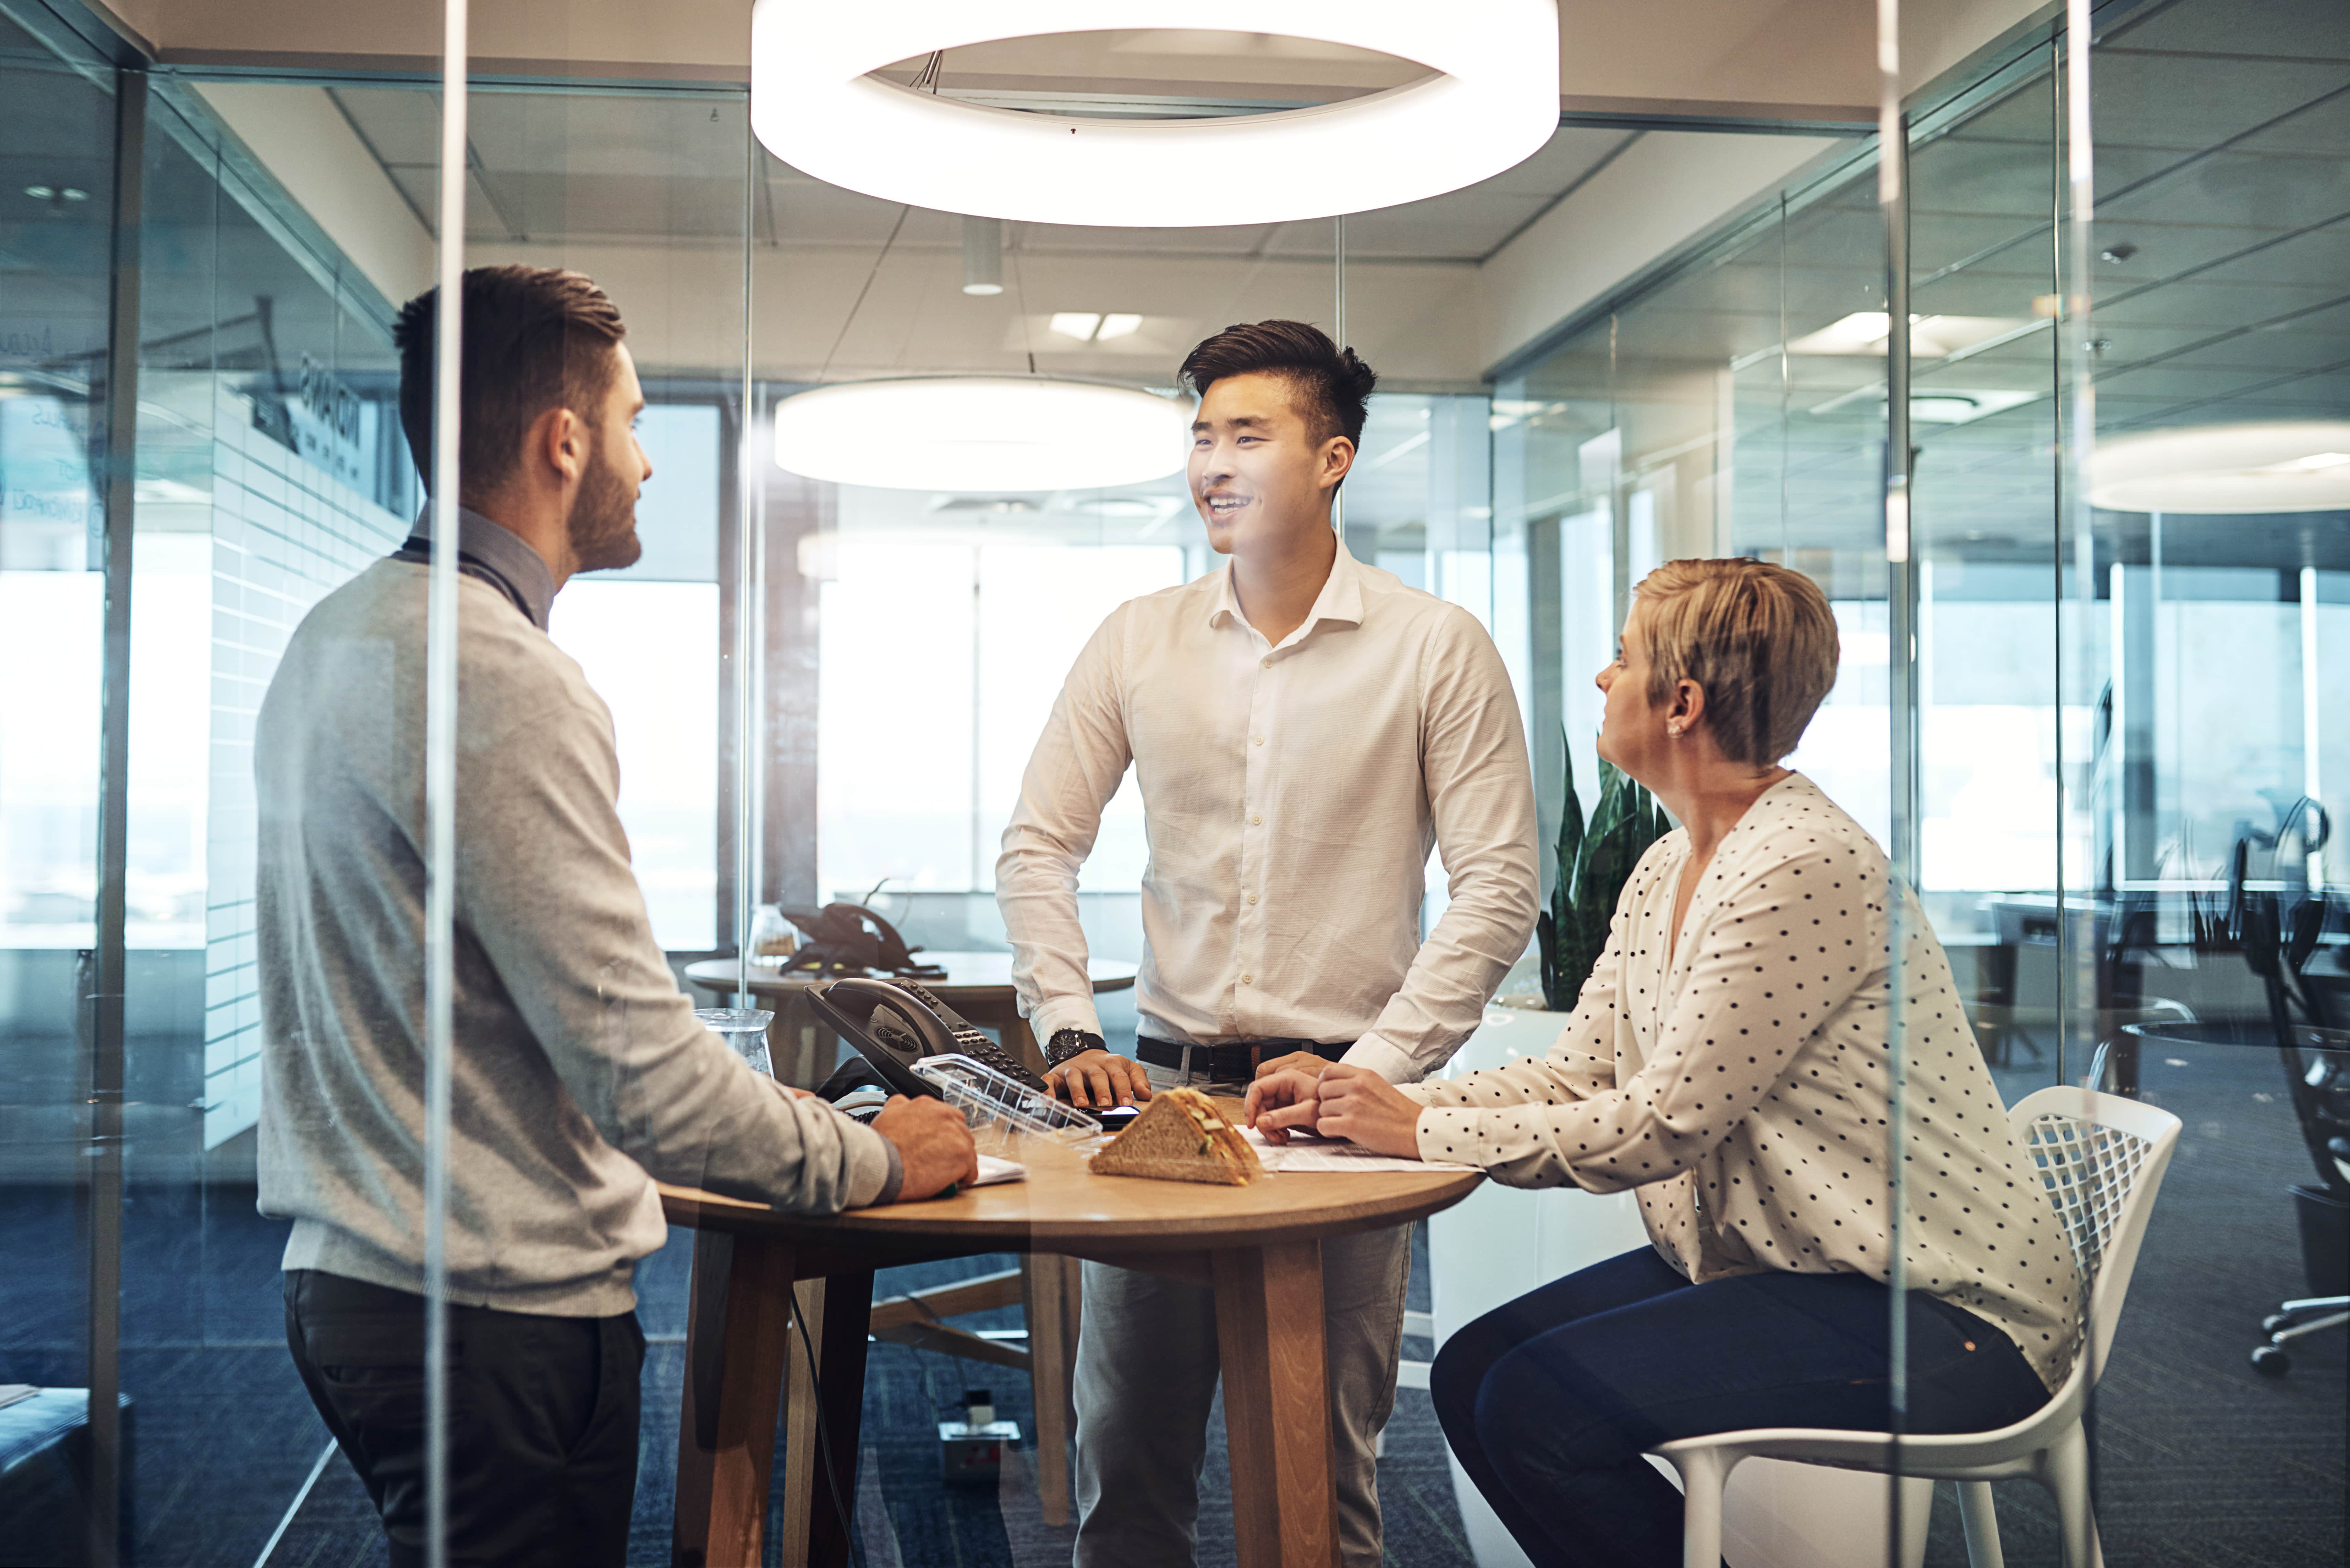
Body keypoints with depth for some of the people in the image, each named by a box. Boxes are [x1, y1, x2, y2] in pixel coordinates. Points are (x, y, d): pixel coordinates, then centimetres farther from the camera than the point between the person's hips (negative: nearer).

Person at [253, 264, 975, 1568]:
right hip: (499, 1313, -10)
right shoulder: (499, 679, -21)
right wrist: (873, 1160, -8)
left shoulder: (338, 633, 11)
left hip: (346, 1271, 10)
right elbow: (642, 1070, -23)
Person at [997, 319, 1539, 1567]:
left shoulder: (1436, 647, -3)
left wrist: (1375, 1066, -12)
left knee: (1322, 1464, 4)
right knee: (1125, 1444, 8)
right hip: (1163, 1083, 3)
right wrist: (1069, 1034, -3)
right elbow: (1038, 847, 9)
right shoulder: (1138, 640, 7)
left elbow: (1497, 889, -5)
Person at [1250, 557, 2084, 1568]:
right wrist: (1359, 1108, -1)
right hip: (1770, 1263, 9)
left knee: (1540, 1405, -19)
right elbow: (1575, 1080, 8)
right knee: (1472, 1371, -1)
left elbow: (1662, 1127, -21)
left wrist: (1424, 1131, -14)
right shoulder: (1665, 872, 9)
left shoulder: (1804, 868, -22)